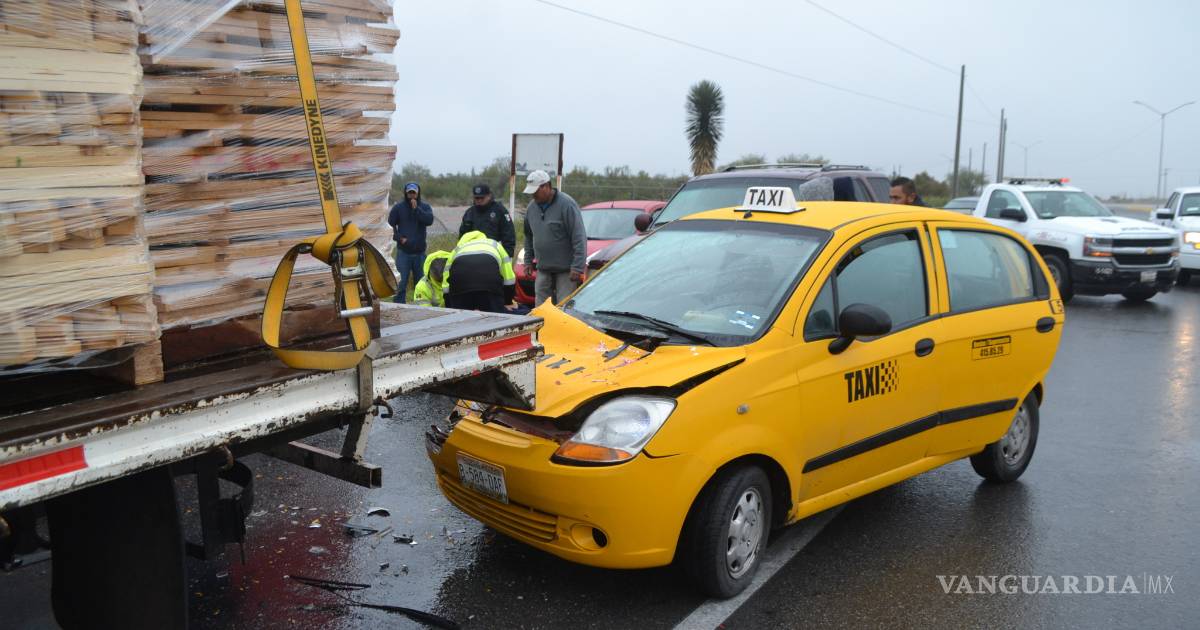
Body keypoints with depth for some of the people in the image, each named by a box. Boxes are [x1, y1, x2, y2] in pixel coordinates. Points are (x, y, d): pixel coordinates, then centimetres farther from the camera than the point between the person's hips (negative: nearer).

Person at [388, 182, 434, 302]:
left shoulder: (425, 207, 5)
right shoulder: (398, 207, 1)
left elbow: (429, 220, -13)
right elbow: (391, 224, 1)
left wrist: (416, 209, -17)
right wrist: (399, 238, -10)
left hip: (420, 251, 2)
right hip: (403, 251, -2)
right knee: (401, 282, -5)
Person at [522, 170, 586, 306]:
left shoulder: (566, 204, -14)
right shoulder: (532, 207, 7)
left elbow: (579, 238, -17)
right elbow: (528, 237, 22)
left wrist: (577, 267, -21)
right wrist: (528, 260, 19)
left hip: (566, 270, -6)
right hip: (543, 269, 7)